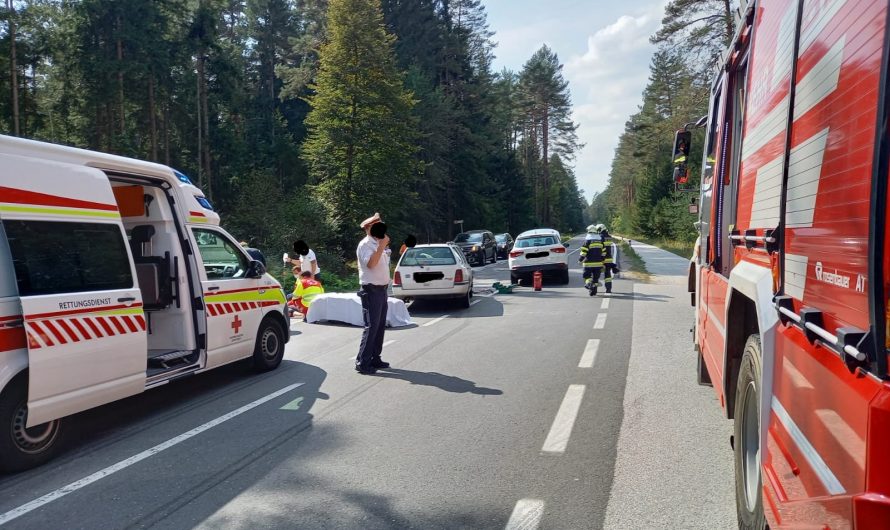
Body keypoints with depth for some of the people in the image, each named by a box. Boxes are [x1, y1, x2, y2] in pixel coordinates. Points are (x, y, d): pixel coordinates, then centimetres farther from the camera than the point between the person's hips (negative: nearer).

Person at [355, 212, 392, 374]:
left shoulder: (378, 244, 16)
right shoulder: (365, 244, -11)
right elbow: (370, 264, -27)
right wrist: (382, 246, -26)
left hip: (381, 289, 9)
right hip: (371, 290, -9)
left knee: (380, 326, 11)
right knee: (371, 327, -11)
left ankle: (375, 359, 19)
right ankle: (362, 363, -7)